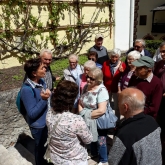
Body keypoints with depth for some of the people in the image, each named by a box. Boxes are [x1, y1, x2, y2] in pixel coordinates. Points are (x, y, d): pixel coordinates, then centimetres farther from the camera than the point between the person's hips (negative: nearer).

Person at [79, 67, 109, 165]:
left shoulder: (102, 90, -26)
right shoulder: (86, 87, -3)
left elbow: (102, 110, -32)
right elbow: (81, 101, 5)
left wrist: (86, 114, -21)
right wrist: (81, 113, -13)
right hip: (88, 121, 7)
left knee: (100, 141, 12)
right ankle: (93, 154, 53)